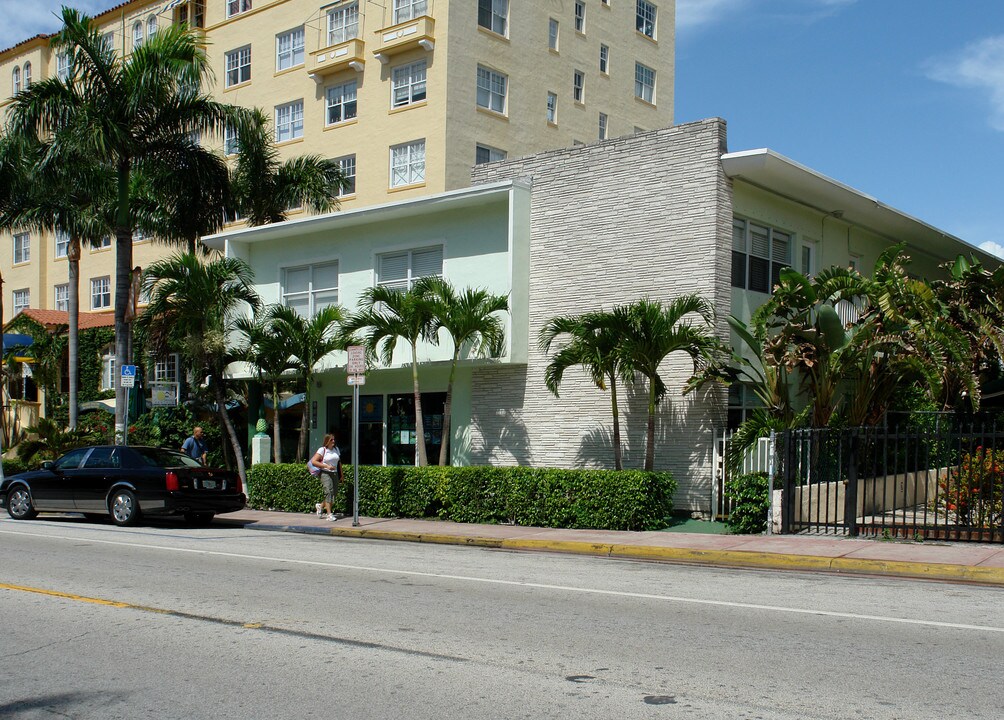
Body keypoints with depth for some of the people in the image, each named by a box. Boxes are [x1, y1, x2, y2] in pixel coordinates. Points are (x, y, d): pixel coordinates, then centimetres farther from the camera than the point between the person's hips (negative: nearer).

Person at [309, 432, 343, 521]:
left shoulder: (336, 449, 13)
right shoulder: (322, 450, -6)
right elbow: (313, 461, -12)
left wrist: (341, 475, 17)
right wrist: (326, 466, -18)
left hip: (334, 474, 6)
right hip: (325, 473, -6)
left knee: (334, 493, 6)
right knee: (329, 492, -16)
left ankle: (320, 506, 30)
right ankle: (329, 514, -16)